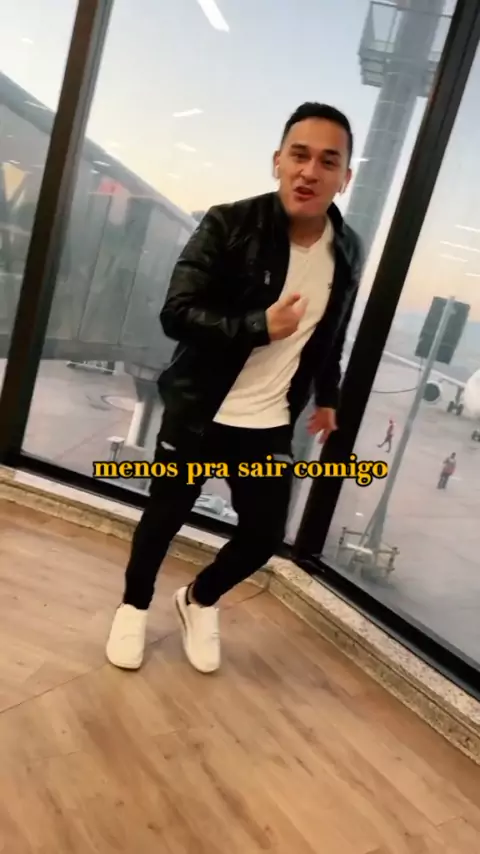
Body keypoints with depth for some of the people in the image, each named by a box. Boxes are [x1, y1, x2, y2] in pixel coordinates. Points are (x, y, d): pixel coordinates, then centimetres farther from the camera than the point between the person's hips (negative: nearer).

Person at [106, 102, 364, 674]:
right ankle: (134, 605, 41)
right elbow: (176, 313, -19)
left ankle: (199, 600, 39)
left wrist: (327, 397, 18)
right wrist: (260, 326, -27)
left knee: (265, 534, 7)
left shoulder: (348, 251, 0)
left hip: (271, 423, 4)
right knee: (165, 516, 10)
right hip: (198, 411, -3)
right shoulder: (230, 225, -14)